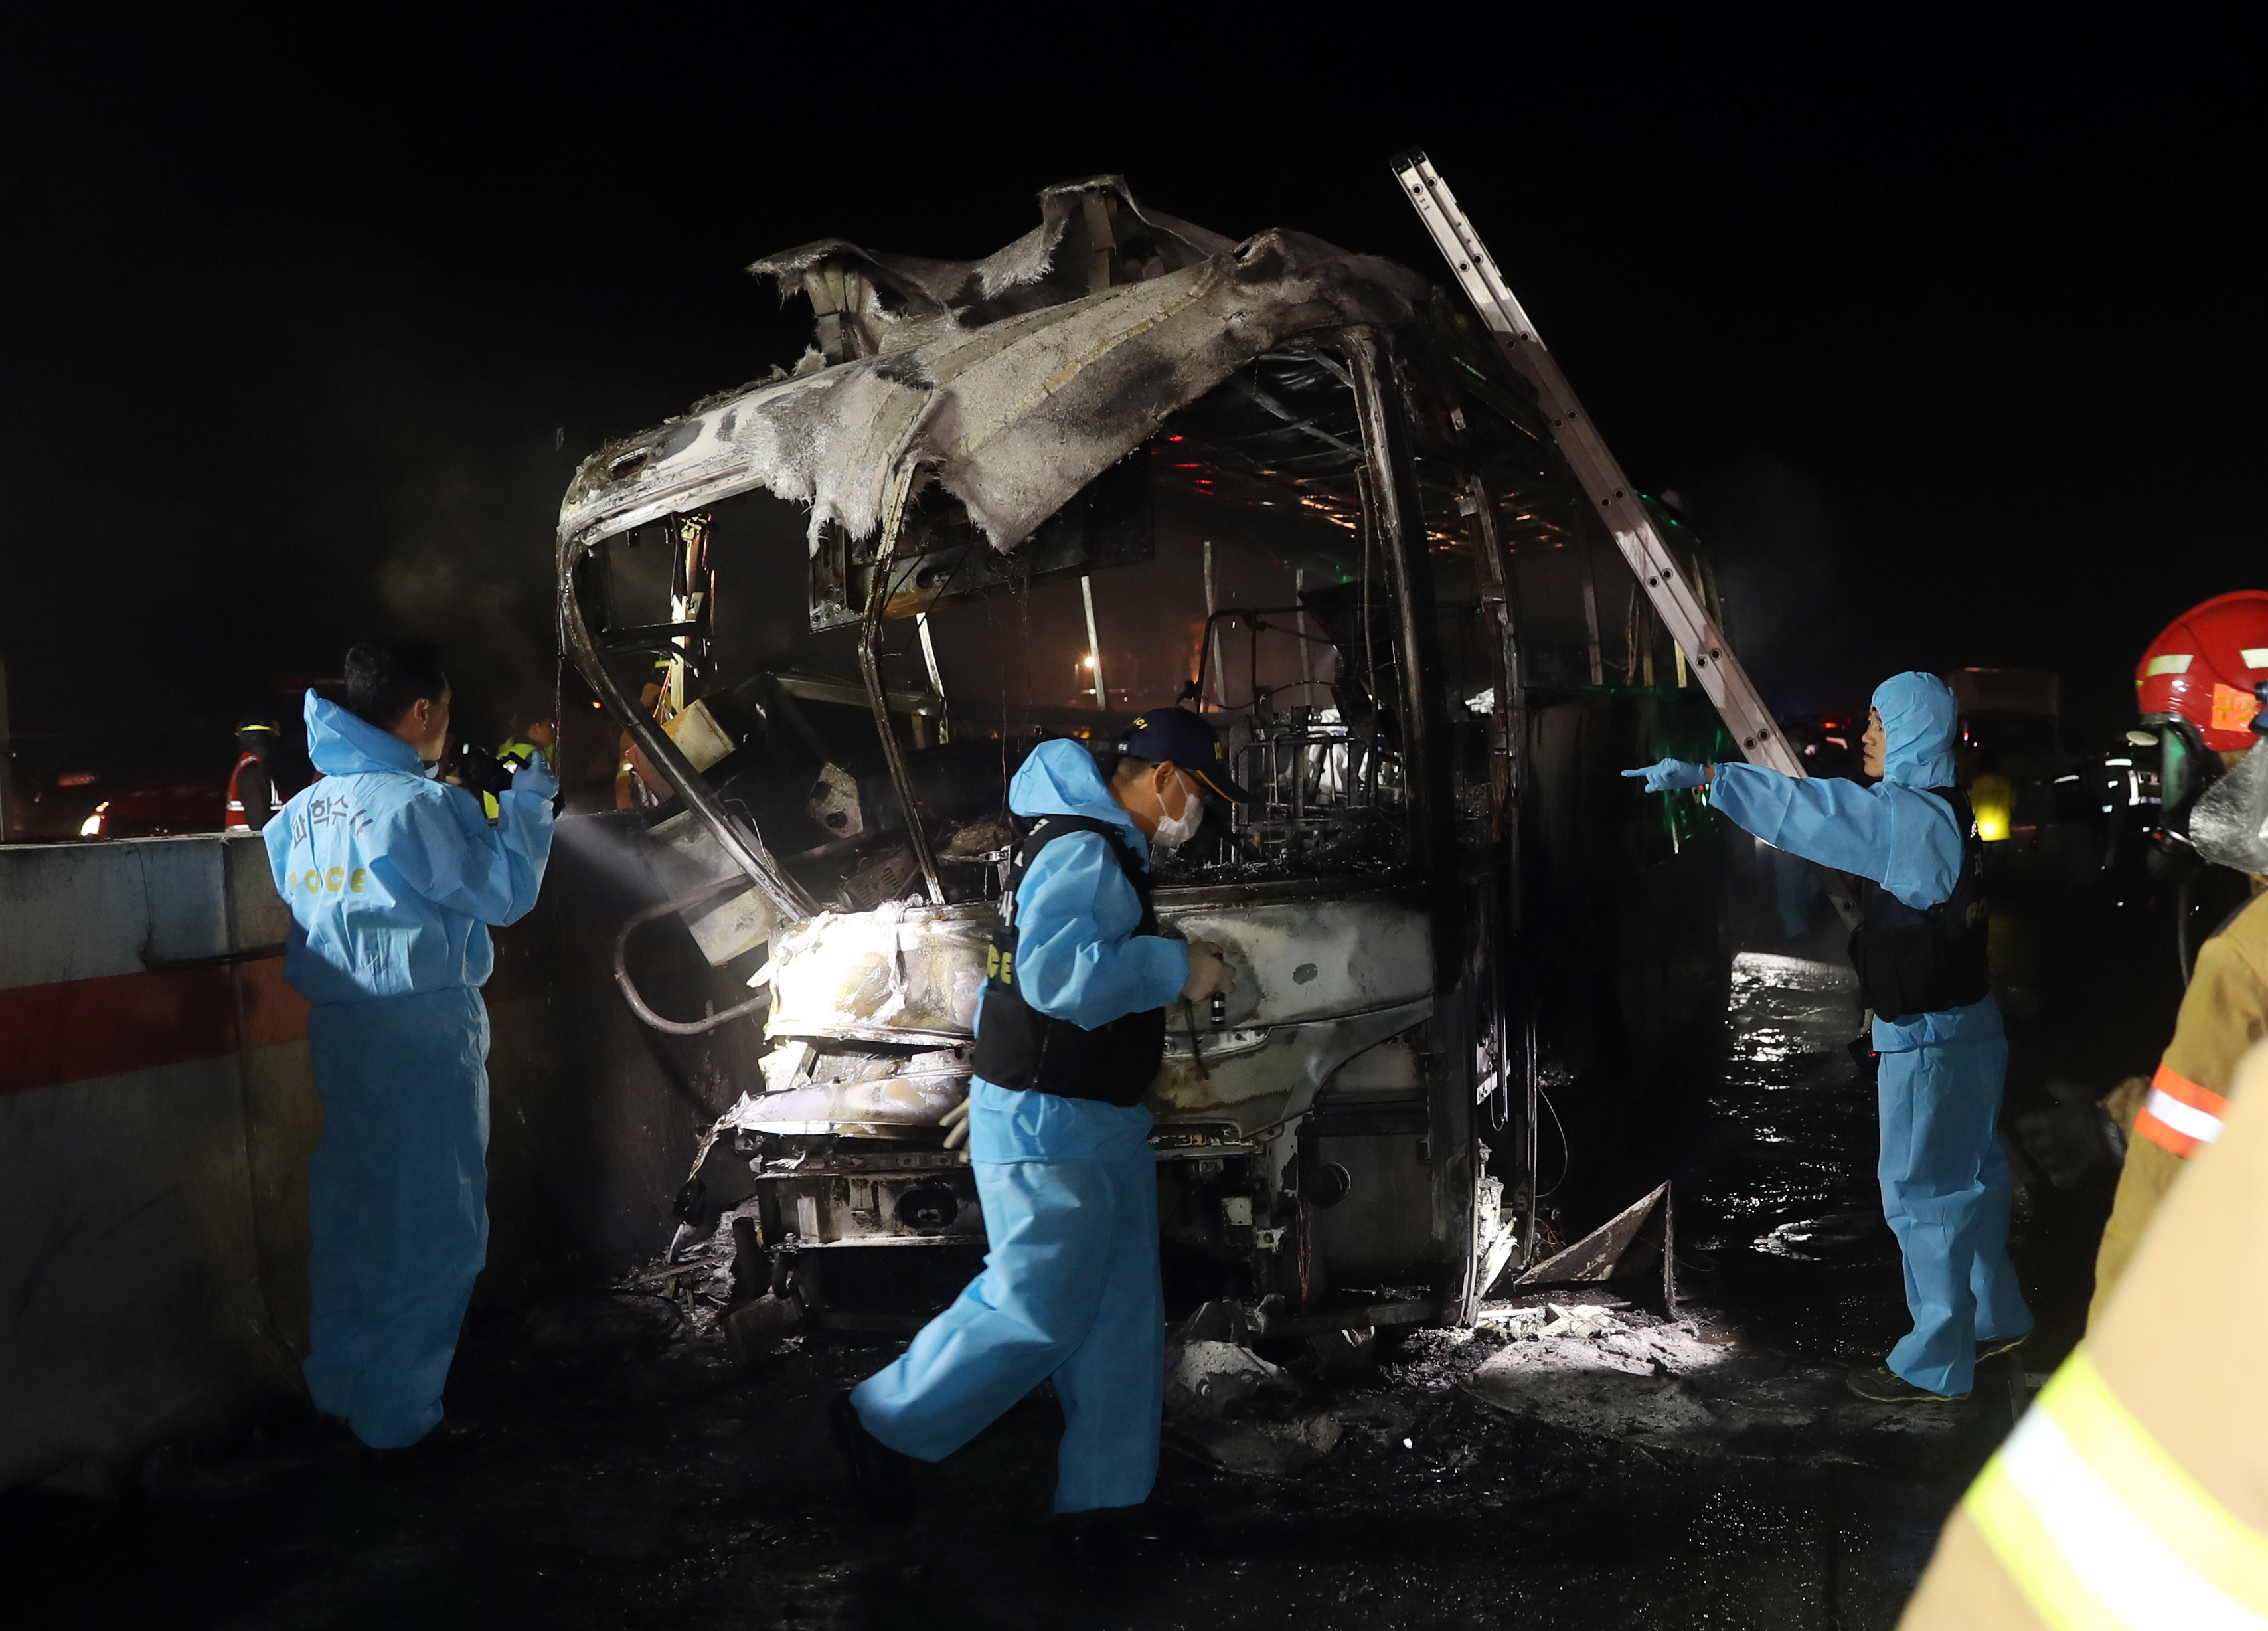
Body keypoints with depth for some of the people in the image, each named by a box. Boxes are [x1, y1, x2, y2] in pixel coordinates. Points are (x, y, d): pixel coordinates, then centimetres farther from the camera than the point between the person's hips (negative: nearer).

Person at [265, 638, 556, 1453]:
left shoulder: (304, 809, 5)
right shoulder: (423, 804, -17)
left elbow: (276, 903, 13)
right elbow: (505, 894, -11)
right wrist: (529, 799, -1)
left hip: (336, 1038, 7)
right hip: (422, 1040, -7)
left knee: (349, 1213, 18)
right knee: (430, 1227, 3)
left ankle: (339, 1384, 30)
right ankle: (400, 1413, 9)